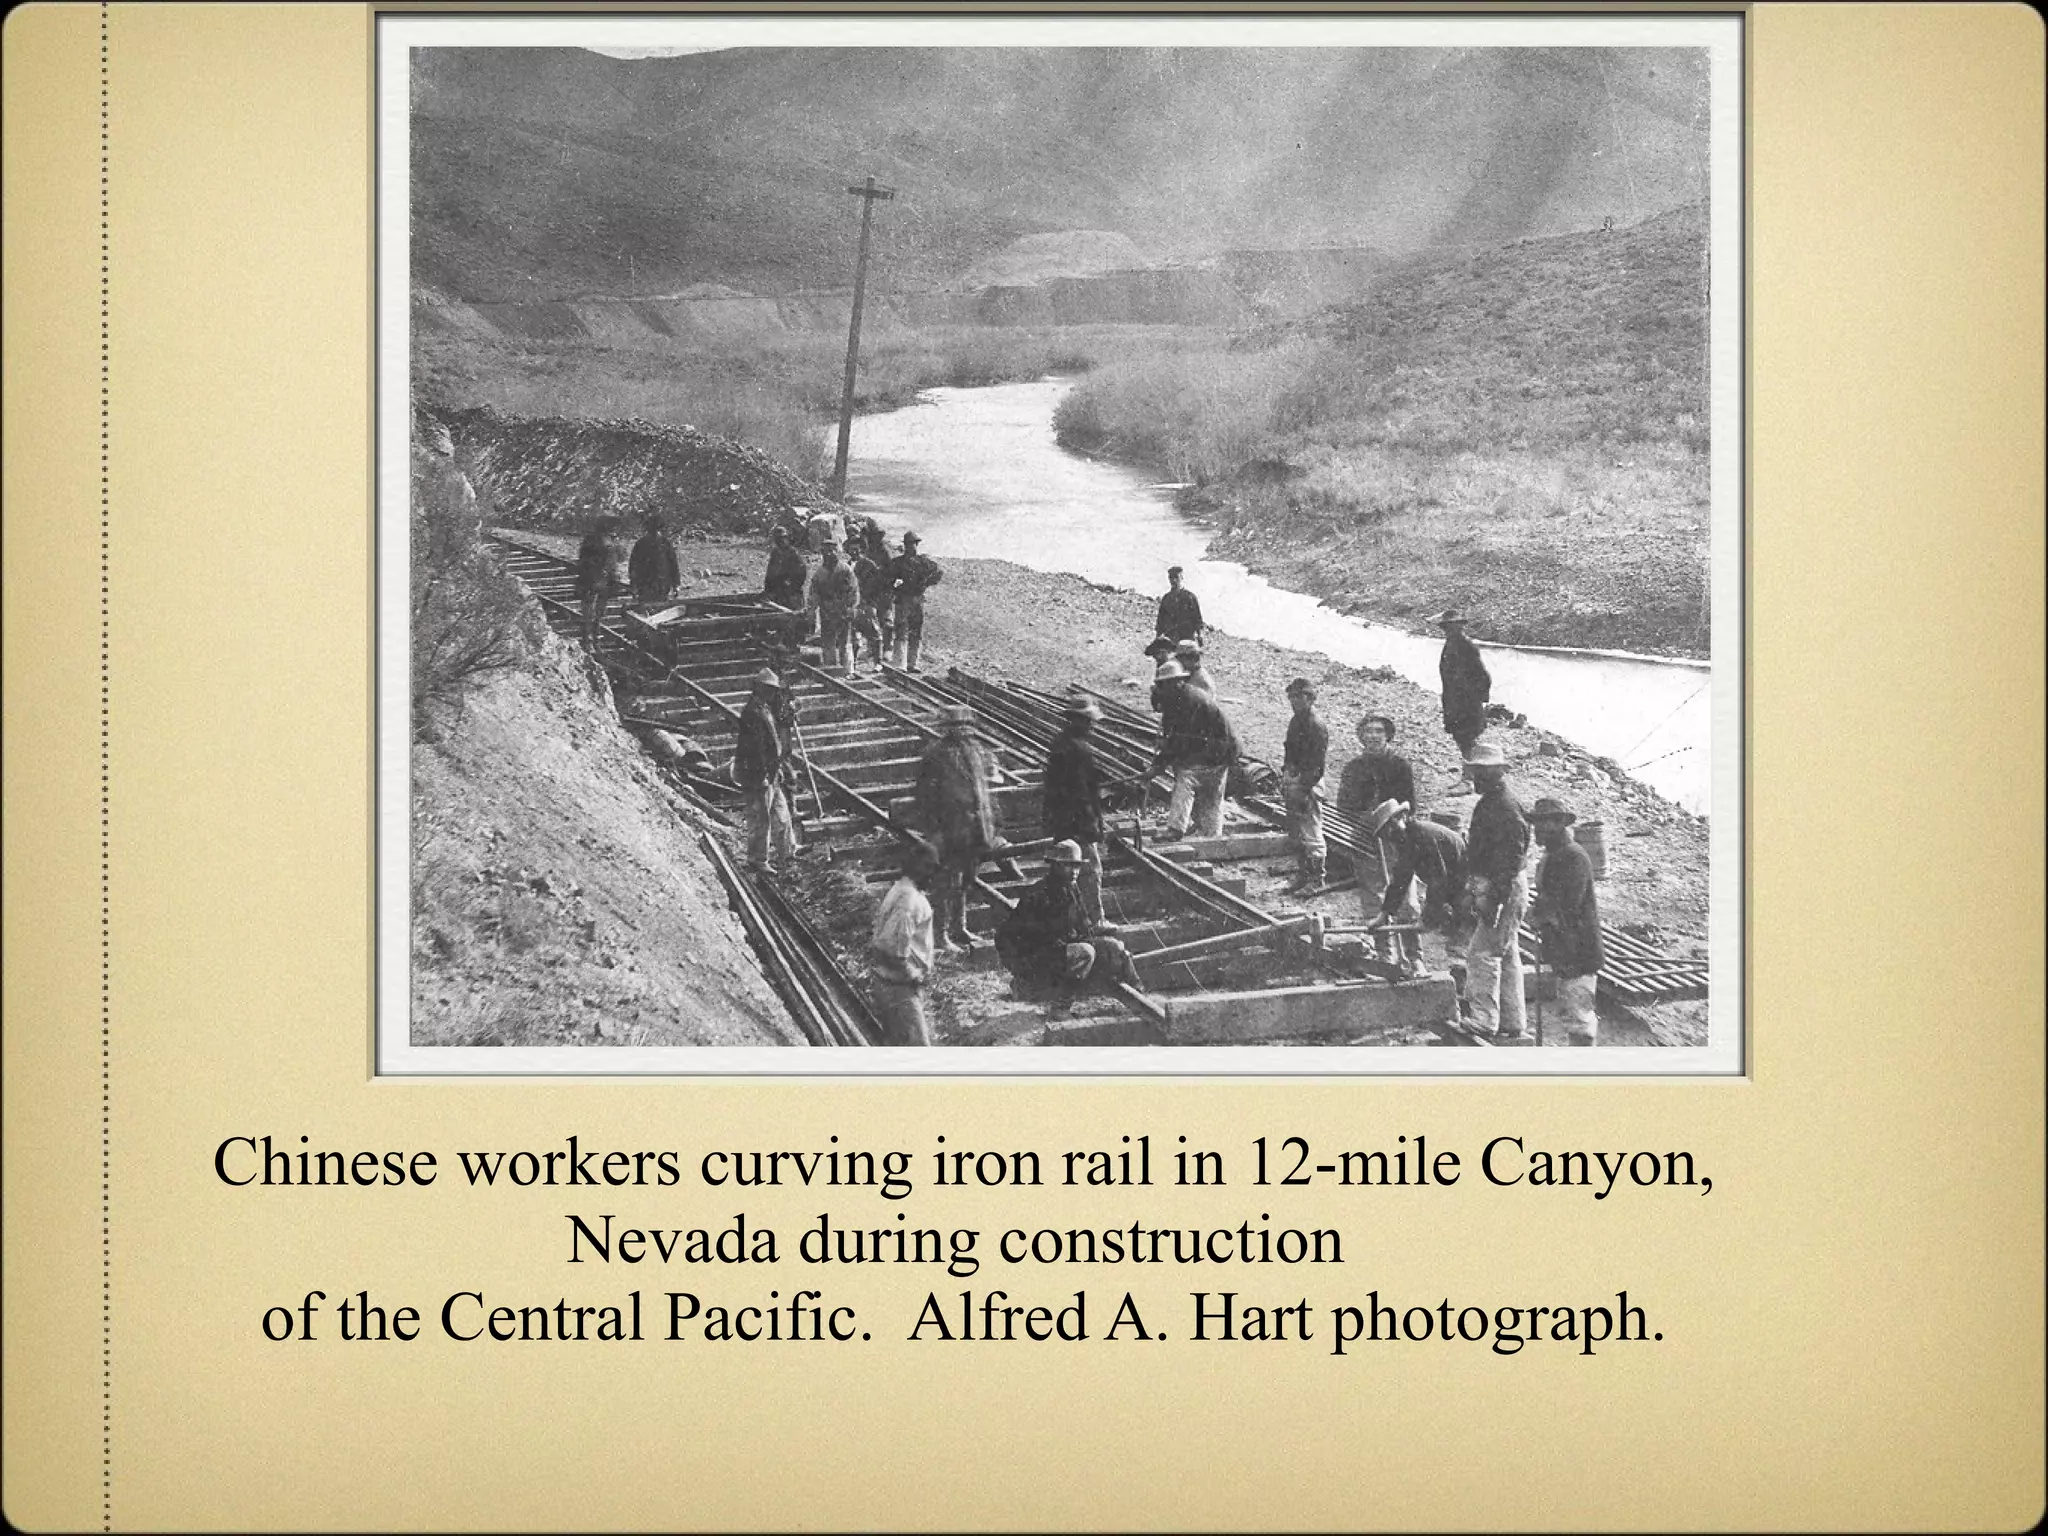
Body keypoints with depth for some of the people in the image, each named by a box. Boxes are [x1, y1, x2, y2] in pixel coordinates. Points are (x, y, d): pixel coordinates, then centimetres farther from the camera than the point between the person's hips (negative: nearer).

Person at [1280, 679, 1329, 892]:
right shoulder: (1295, 722, 13)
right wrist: (1284, 779, 14)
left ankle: (1316, 880, 1)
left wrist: (1304, 790, -20)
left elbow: (1317, 764, -18)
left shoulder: (1317, 726, -15)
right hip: (1292, 782, 9)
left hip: (1308, 784, -9)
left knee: (1311, 835, -5)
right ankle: (1302, 877, 22)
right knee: (1297, 835, 14)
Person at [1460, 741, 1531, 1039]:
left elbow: (1510, 858, -23)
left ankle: (1484, 1022, -10)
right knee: (1506, 956, 13)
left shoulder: (1506, 807, -18)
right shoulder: (1489, 802, 15)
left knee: (1482, 953, -11)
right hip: (1489, 889, 11)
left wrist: (1495, 899, -26)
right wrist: (1477, 893, 22)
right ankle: (1511, 1024, 18)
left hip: (1504, 891, -11)